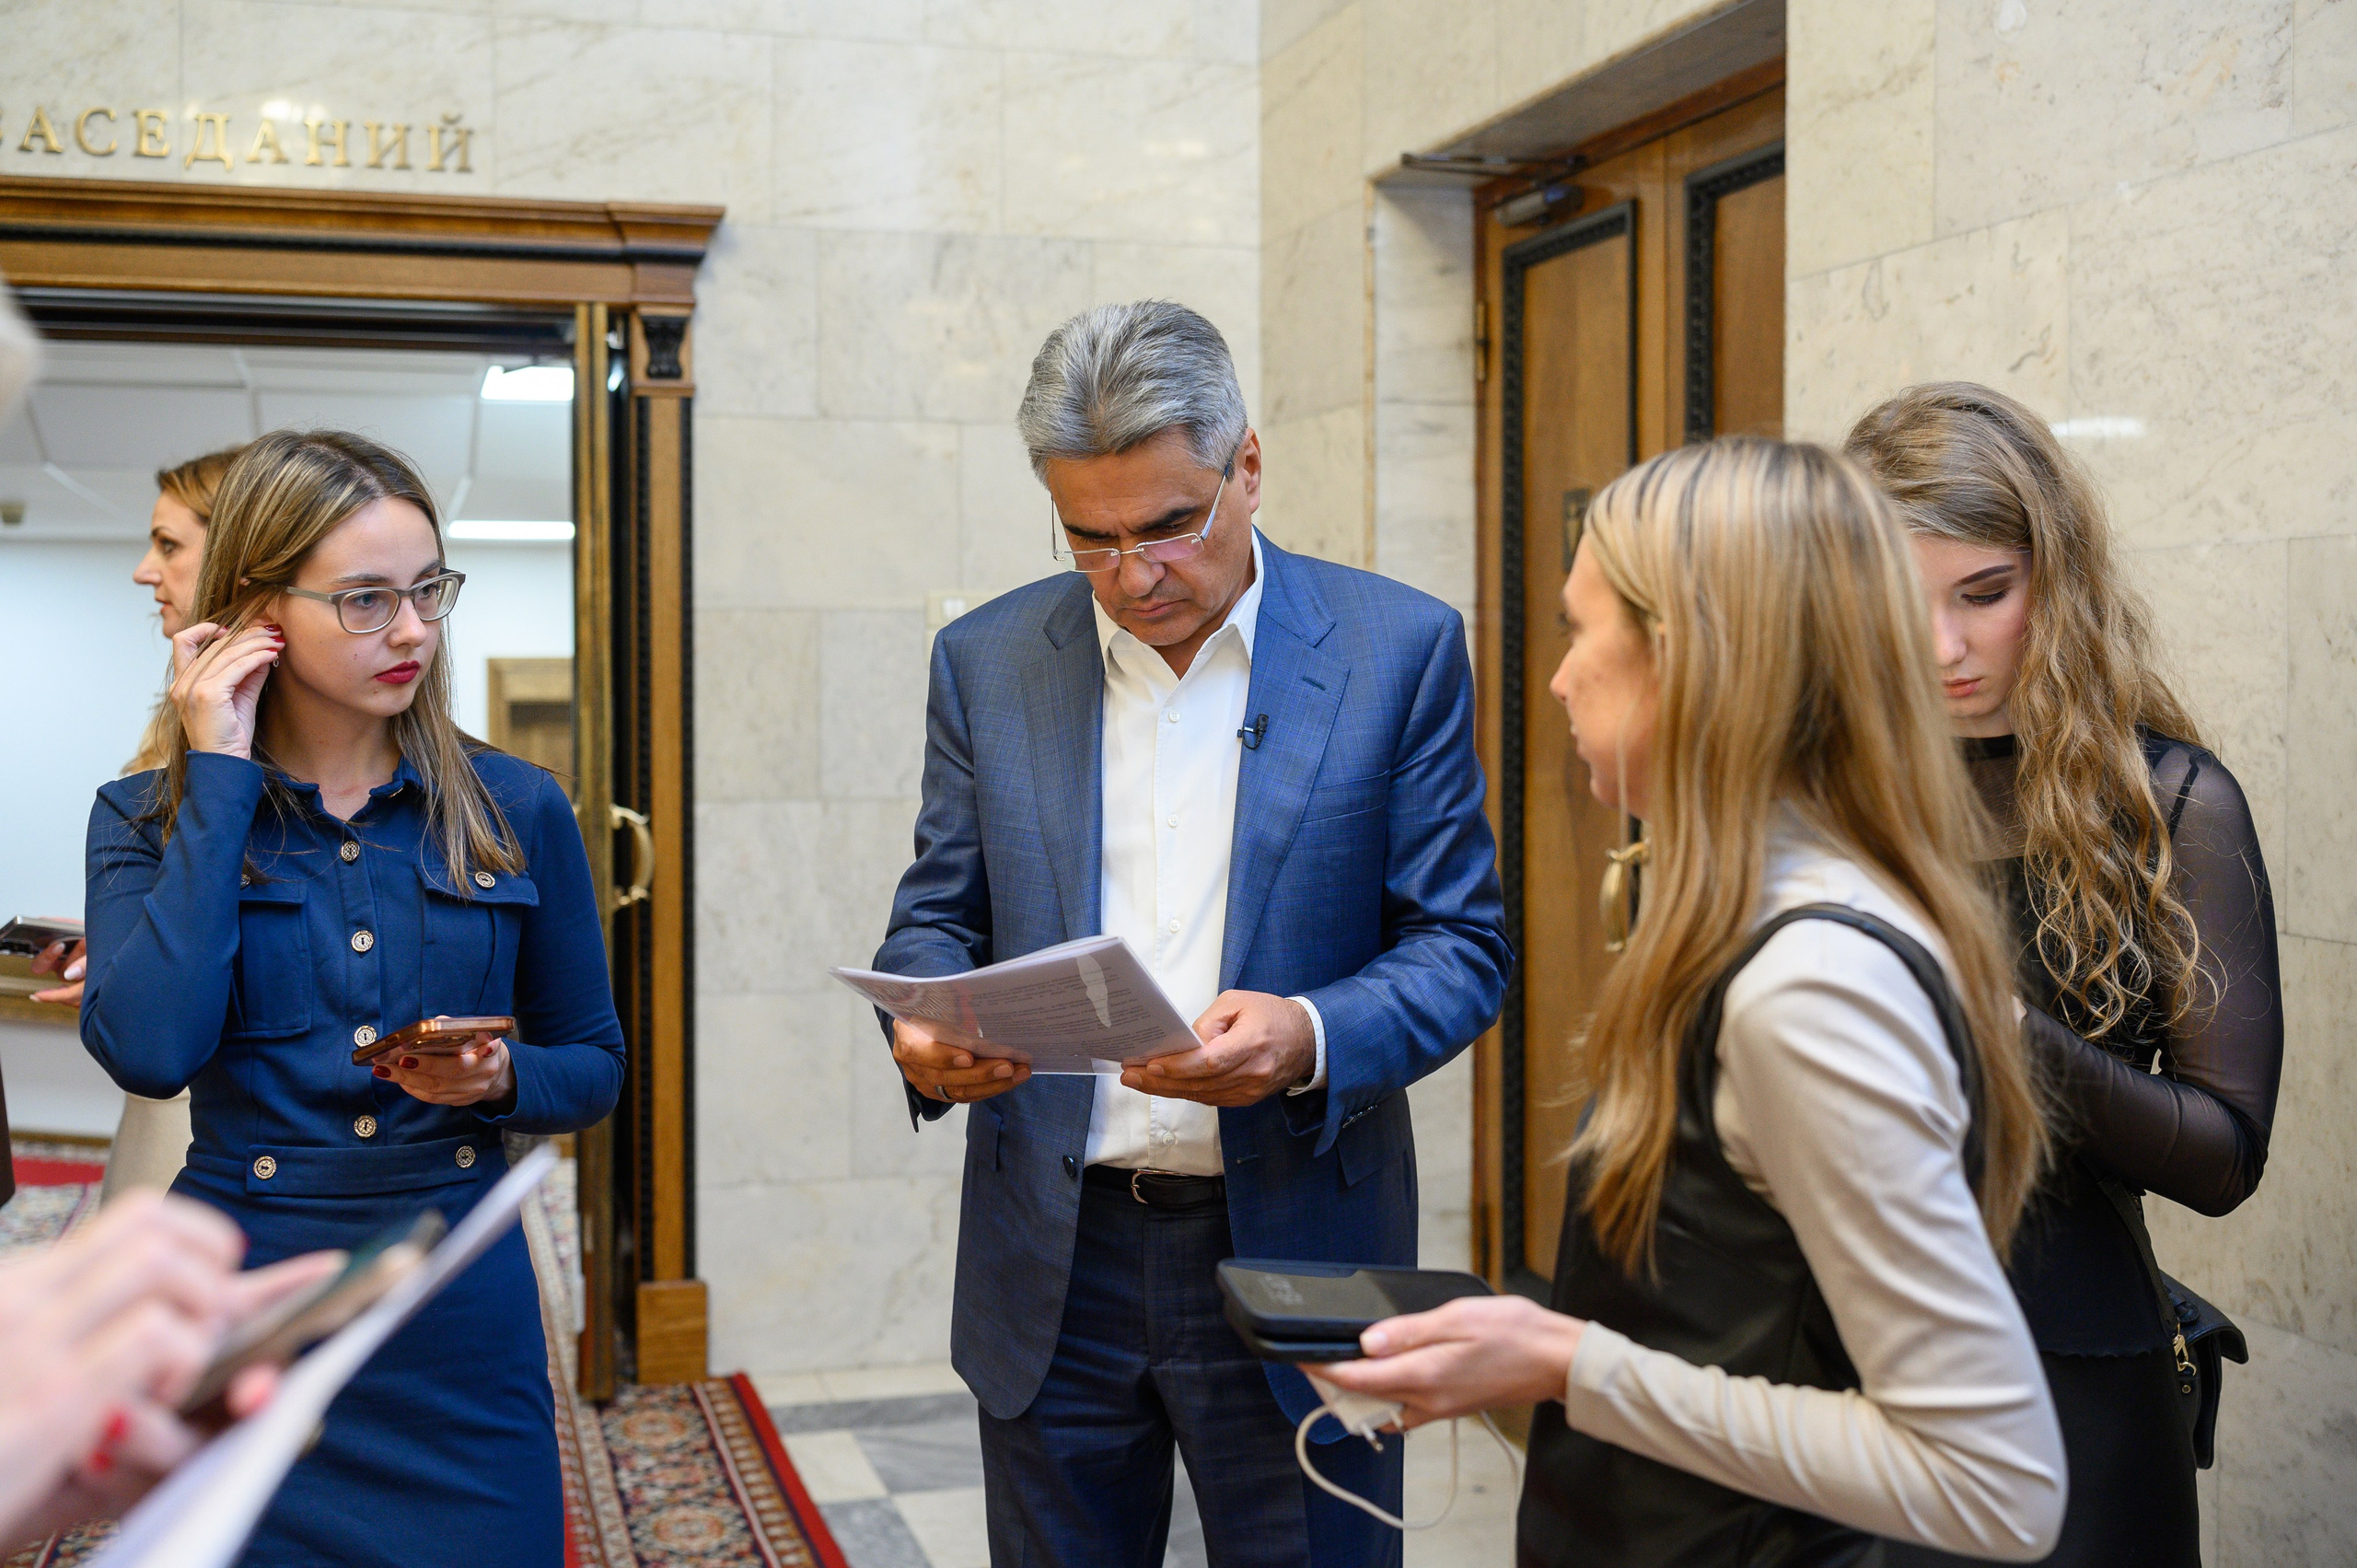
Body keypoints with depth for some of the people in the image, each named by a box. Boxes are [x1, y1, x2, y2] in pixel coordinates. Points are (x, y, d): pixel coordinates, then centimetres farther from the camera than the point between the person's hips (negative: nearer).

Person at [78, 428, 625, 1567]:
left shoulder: (515, 811, 1)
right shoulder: (149, 821, -1)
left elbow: (593, 1064, 8)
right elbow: (149, 1049, -20)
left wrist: (502, 1080, -14)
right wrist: (221, 782, -13)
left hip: (465, 1316, 1)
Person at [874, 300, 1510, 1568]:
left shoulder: (1400, 649, -5)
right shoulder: (986, 659, 3)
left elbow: (1461, 944, -4)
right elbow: (937, 915, 9)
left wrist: (1310, 1036, -24)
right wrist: (926, 1029, -14)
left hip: (1292, 1260, -2)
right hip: (1050, 1268, 2)